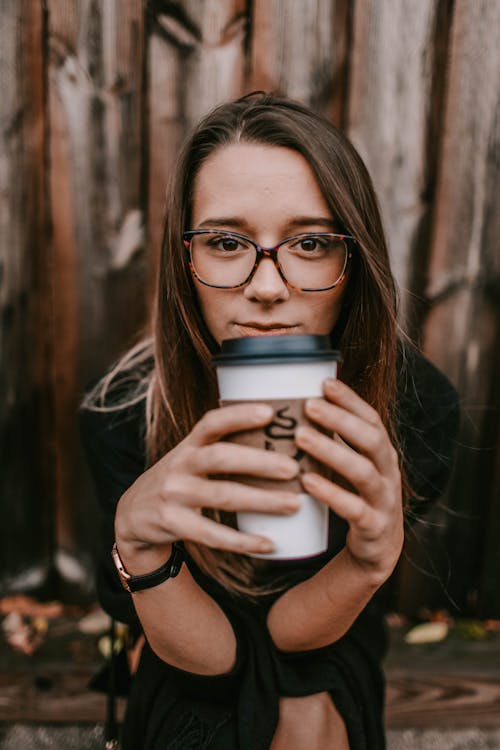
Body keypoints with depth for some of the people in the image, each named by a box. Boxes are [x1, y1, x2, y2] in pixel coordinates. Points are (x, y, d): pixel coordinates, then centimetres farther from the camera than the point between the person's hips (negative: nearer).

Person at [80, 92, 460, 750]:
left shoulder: (418, 404, -28)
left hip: (332, 672, 1)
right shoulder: (121, 415, -29)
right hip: (193, 690, -1)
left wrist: (373, 556, -42)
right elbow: (205, 655, -24)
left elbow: (293, 631, -21)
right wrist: (136, 539, -43)